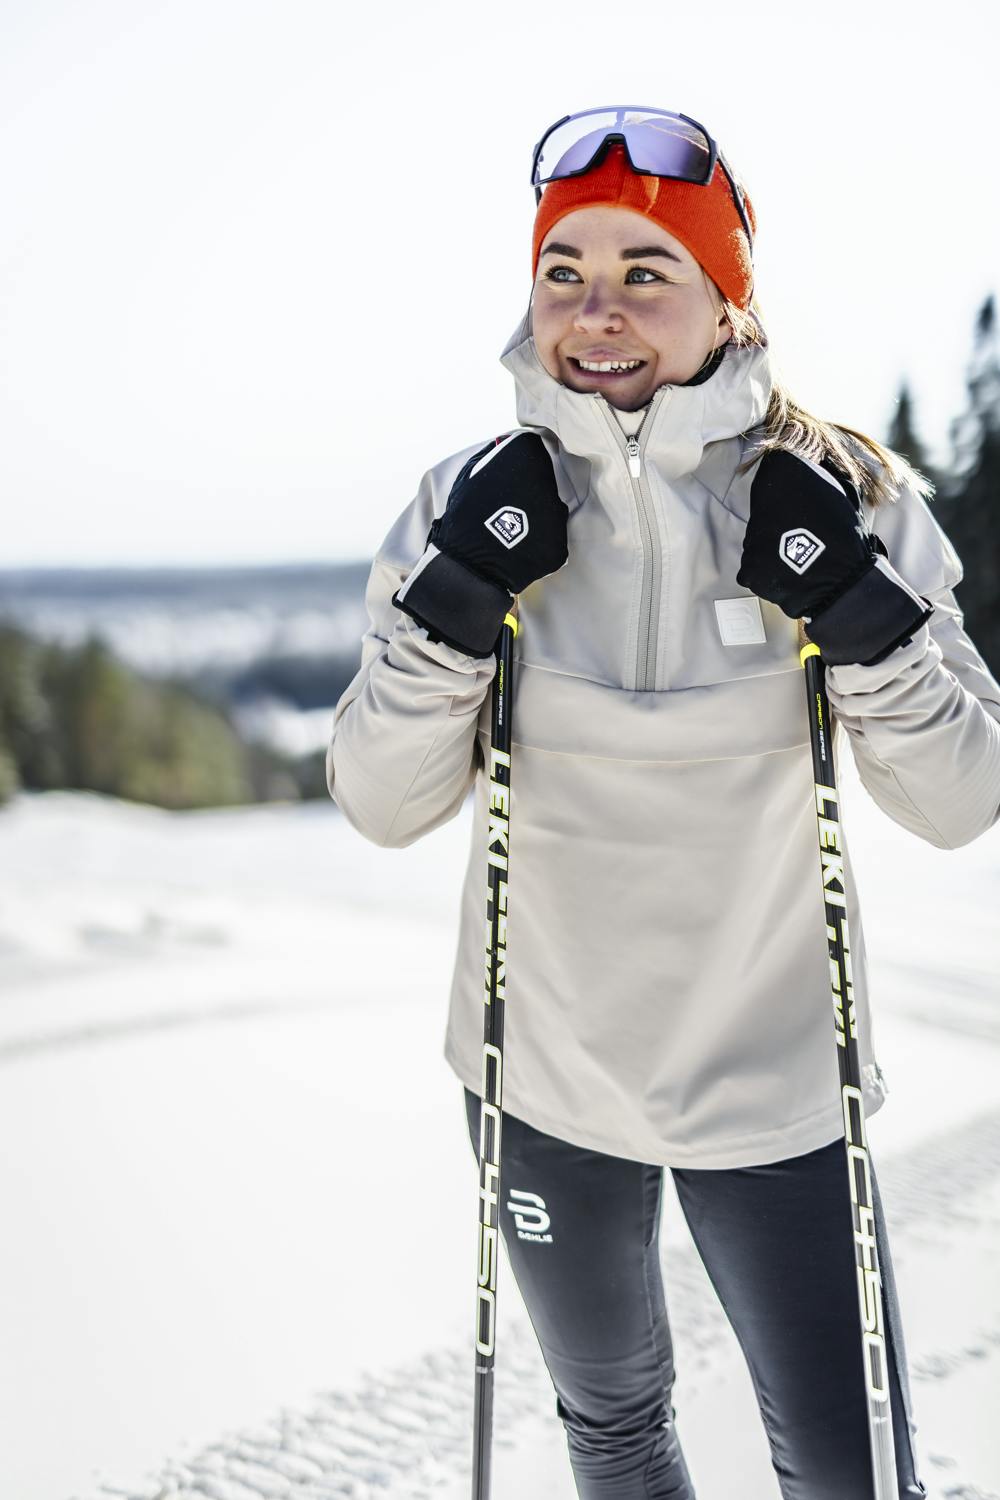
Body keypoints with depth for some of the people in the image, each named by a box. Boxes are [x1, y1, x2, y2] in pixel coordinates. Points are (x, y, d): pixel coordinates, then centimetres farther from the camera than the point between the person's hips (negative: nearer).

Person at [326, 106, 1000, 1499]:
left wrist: (863, 617, -24)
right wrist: (458, 602, -22)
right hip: (547, 1078, 2)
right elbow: (382, 805, -8)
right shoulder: (478, 502, -8)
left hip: (775, 1084, -1)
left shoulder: (850, 499, -11)